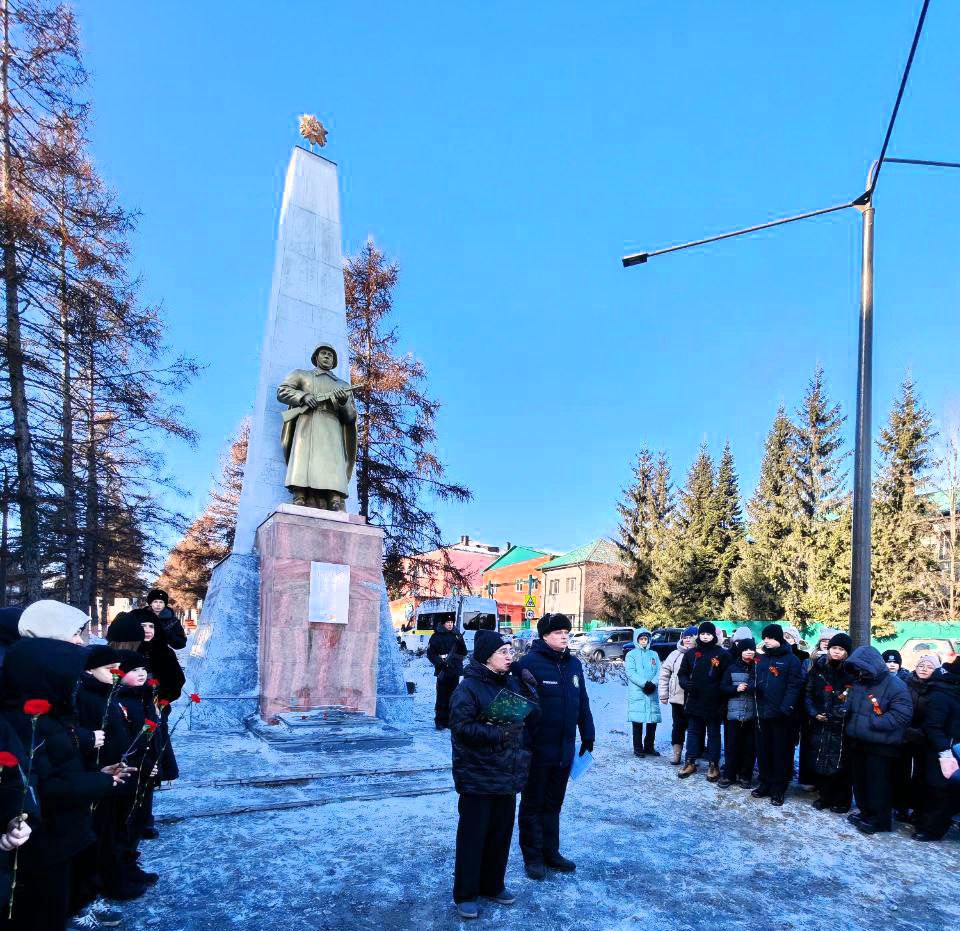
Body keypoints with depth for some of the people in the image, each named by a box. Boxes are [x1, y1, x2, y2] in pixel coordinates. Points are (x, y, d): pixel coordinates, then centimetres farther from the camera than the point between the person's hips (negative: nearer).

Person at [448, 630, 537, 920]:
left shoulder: (512, 684, 5)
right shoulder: (467, 688, -15)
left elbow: (532, 714, 10)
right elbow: (461, 726, -20)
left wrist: (528, 689, -7)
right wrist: (497, 734, -26)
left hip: (507, 775, 7)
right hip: (477, 776, -6)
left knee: (502, 831, 17)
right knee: (473, 834, 6)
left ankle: (493, 885, 35)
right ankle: (465, 894, 21)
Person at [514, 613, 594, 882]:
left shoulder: (574, 664, 5)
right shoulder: (530, 662, -16)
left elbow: (582, 703, 12)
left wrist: (587, 736, 14)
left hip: (564, 749, 6)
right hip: (537, 749, -6)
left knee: (553, 804, 19)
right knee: (533, 804, 10)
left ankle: (551, 852, 33)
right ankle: (532, 857, 24)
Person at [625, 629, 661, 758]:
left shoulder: (654, 654, 14)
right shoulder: (631, 654, 2)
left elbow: (659, 672, 6)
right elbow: (631, 673, -8)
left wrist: (653, 683, -12)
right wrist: (644, 683, -17)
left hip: (652, 693, 4)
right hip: (636, 693, -4)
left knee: (653, 721, 5)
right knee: (637, 722, -3)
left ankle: (649, 747, 19)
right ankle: (638, 748, 6)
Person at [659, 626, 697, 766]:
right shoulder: (675, 654, 3)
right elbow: (664, 674, 6)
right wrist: (663, 694, 3)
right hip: (677, 697, 2)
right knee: (678, 726, 9)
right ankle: (677, 754, 19)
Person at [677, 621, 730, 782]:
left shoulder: (722, 654, -5)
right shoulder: (691, 653, 4)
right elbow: (682, 673, 9)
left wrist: (719, 691, -15)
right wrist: (685, 683, -11)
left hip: (714, 703, -3)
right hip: (694, 701, 3)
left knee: (713, 734, 9)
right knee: (693, 732, 12)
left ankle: (713, 765, 19)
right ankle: (690, 762, 21)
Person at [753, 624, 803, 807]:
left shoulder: (791, 659, -5)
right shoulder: (762, 659, 14)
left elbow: (794, 686, -11)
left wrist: (786, 708, -21)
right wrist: (757, 706, 7)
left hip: (781, 715, -5)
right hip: (763, 713, 6)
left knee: (781, 752, 4)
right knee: (763, 750, 11)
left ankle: (778, 790, 13)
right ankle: (765, 784, 23)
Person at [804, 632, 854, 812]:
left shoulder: (852, 671, -2)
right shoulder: (818, 668, 5)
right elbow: (807, 693, 8)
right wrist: (814, 713, -5)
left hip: (841, 726, -3)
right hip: (819, 724, 3)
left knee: (840, 763, 2)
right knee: (819, 762, 7)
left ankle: (841, 800, 18)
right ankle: (824, 796, 24)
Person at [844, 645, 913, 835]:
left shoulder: (893, 684, -14)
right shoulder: (858, 682, 8)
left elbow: (902, 713, -20)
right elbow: (850, 707, 19)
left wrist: (874, 723, -23)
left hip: (881, 745, -7)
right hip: (857, 741, 7)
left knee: (878, 782, 2)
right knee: (860, 779, 16)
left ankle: (880, 819, 16)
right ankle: (866, 811, 32)